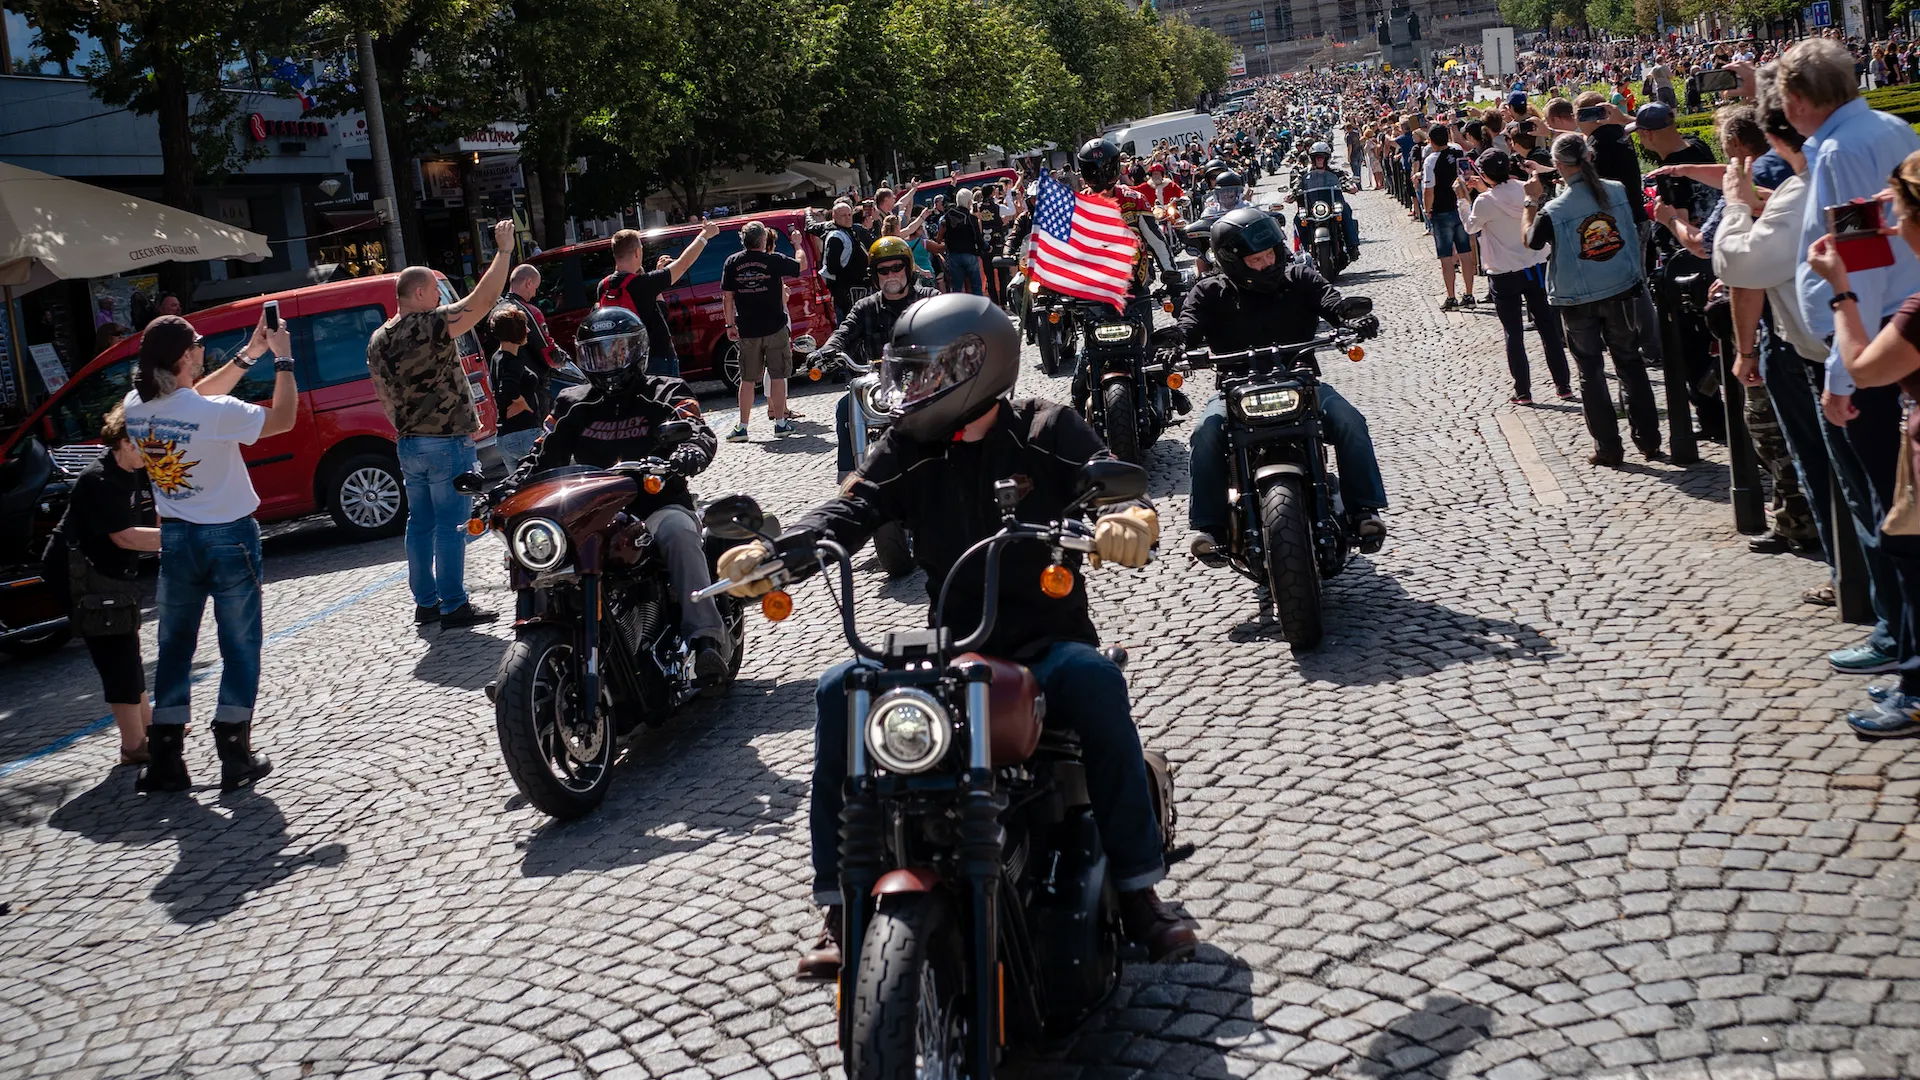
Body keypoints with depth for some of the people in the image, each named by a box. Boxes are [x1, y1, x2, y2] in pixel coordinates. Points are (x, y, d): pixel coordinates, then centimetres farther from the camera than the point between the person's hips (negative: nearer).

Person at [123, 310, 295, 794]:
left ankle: (164, 761, 16)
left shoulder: (135, 406, -4)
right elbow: (283, 418, -11)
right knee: (239, 647, 7)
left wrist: (248, 355, 12)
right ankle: (235, 758, 10)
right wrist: (282, 359, -2)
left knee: (174, 648, 14)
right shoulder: (215, 413, -23)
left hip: (175, 537, 5)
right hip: (228, 537, -5)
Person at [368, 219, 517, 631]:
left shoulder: (378, 341, 8)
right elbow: (484, 299, -18)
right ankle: (454, 606, -1)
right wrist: (504, 250, -11)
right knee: (450, 525, -4)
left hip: (408, 443, 7)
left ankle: (425, 602, 17)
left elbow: (384, 396, 16)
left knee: (420, 523, 12)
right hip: (447, 442, -7)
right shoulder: (432, 325, -15)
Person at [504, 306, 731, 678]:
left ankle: (708, 637, -45)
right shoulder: (573, 405, 20)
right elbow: (543, 455, 15)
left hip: (658, 504, -3)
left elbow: (700, 434, -9)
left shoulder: (666, 394, 9)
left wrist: (688, 455, -34)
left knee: (677, 530, -39)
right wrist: (510, 486, -7)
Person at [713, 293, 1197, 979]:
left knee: (1094, 680, -34)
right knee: (840, 691, -19)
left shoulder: (1047, 432, 1)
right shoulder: (908, 447, 8)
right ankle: (842, 906, -11)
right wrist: (770, 553, -28)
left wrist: (1129, 518, -41)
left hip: (1046, 646, -3)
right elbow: (849, 511, -8)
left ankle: (1138, 888, -23)